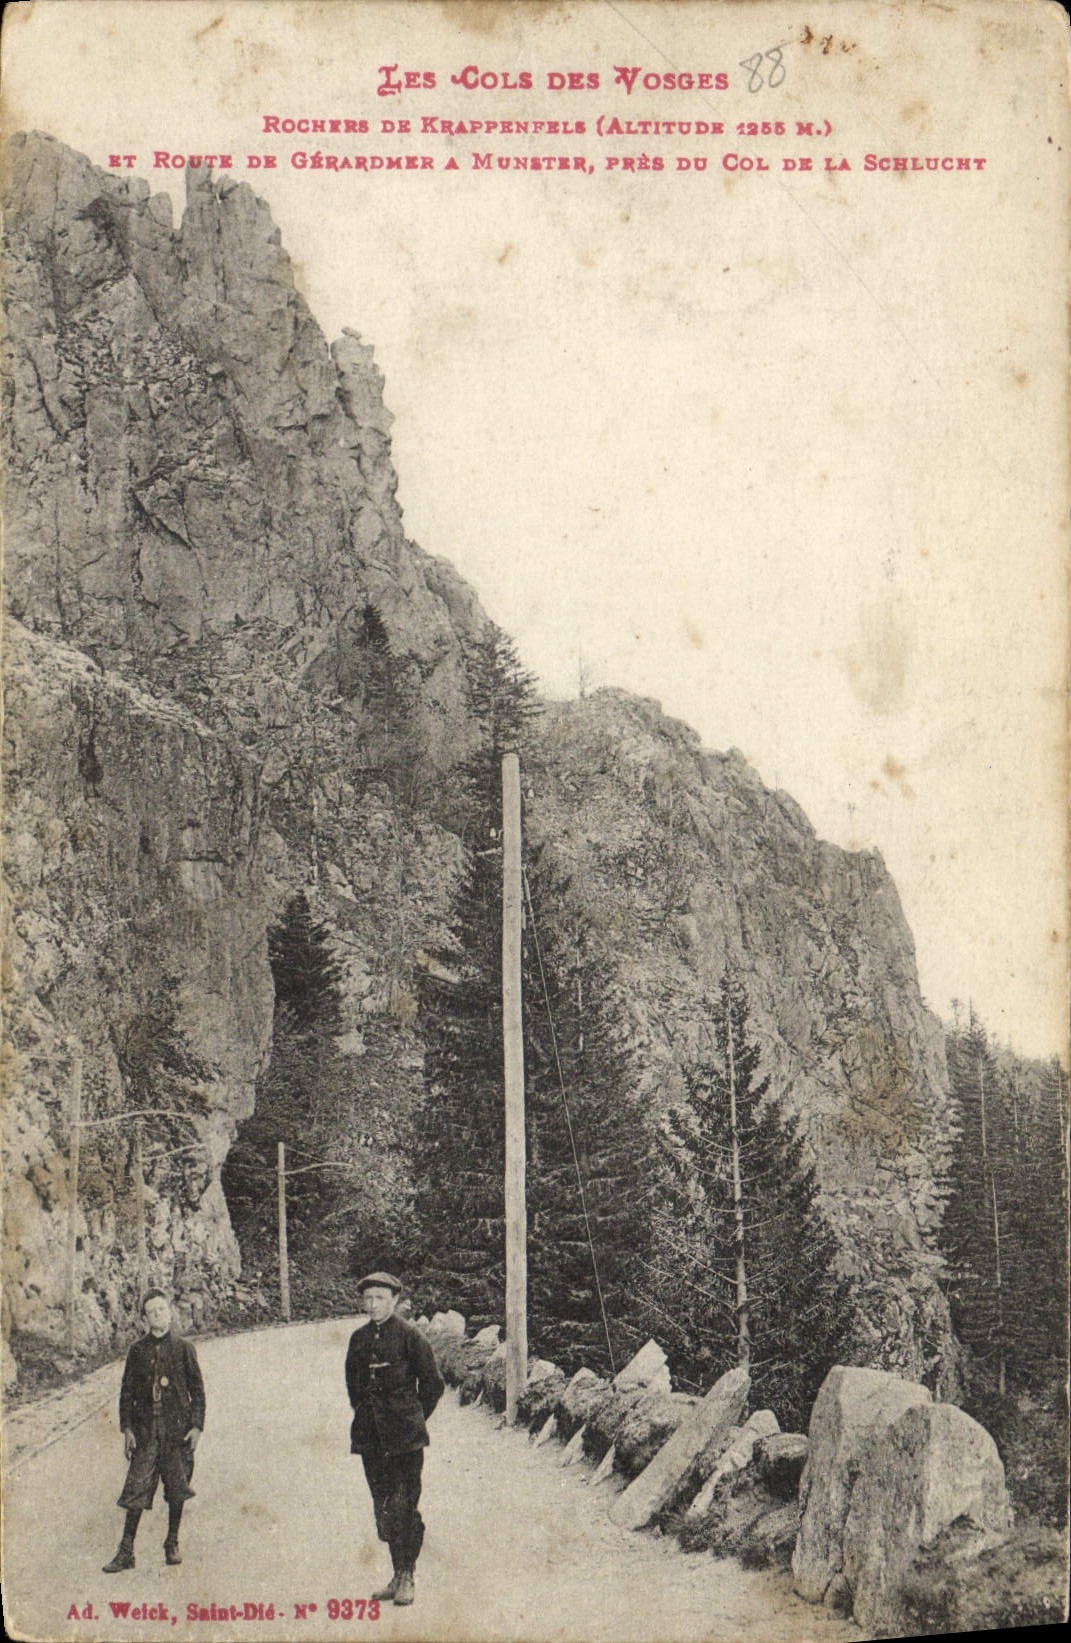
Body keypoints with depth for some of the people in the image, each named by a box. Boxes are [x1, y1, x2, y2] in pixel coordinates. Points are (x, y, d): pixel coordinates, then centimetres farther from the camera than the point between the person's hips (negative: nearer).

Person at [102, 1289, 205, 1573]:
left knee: (177, 1490, 5)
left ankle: (172, 1544, 21)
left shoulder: (182, 1348, 1)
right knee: (136, 1489, -3)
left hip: (178, 1428, -1)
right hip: (145, 1430, 1)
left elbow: (197, 1390, 3)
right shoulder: (137, 1351, 5)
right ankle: (126, 1552, 3)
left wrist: (197, 1426, -3)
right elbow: (127, 1392, 9)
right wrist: (127, 1427, 1)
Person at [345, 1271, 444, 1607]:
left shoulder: (409, 1335, -7)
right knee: (383, 1507, 9)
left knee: (404, 1504, -6)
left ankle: (406, 1578, 4)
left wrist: (414, 1419, 3)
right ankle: (398, 1575, 19)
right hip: (370, 1437, 5)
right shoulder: (359, 1339, 9)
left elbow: (433, 1383, -2)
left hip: (405, 1437, -5)